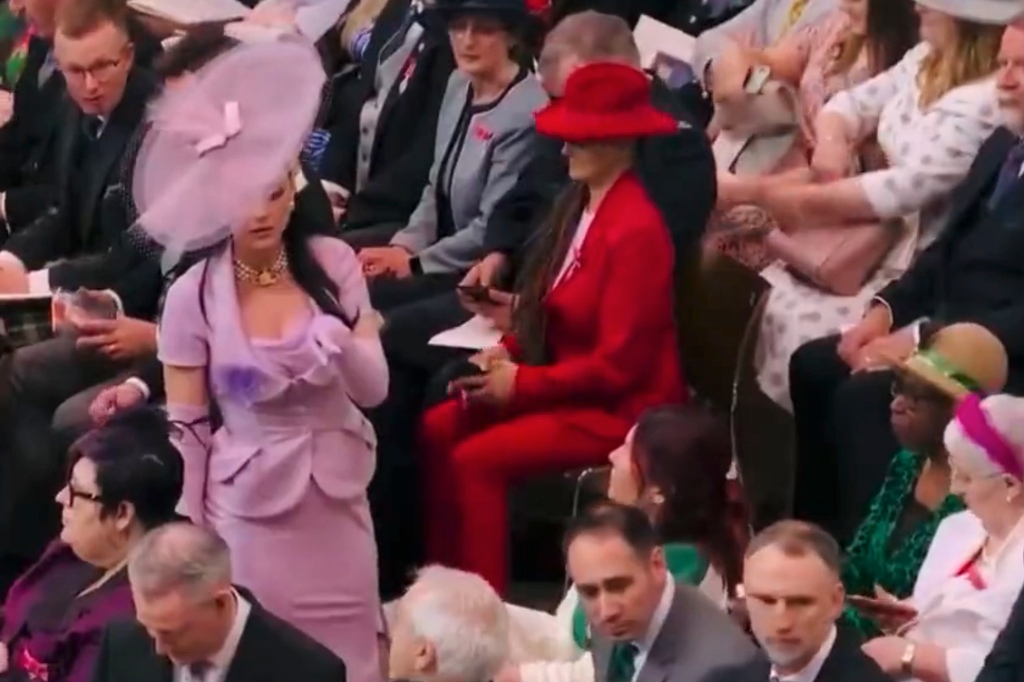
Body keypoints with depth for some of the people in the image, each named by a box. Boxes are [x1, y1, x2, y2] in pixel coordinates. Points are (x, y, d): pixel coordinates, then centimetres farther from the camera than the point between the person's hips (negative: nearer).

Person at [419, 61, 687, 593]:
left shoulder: (635, 230, -24)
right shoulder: (580, 205, 4)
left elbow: (618, 363, -22)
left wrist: (521, 382, -16)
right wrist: (509, 352, -3)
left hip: (619, 409, -9)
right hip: (570, 387, 9)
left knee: (475, 459, -19)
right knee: (437, 429, -1)